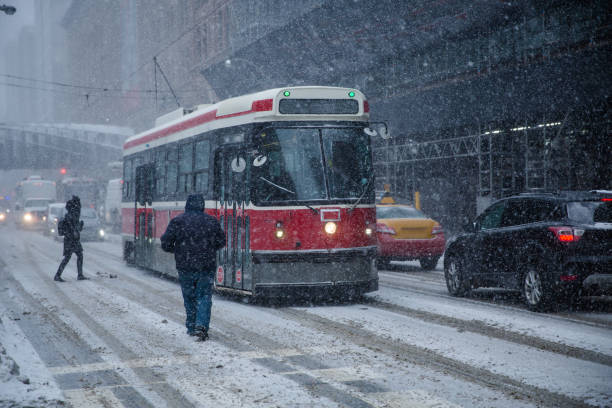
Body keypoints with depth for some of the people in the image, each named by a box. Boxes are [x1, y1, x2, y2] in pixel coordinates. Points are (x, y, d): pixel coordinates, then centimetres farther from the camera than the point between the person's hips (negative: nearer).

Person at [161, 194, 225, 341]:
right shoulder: (212, 221, 0)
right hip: (206, 268, 0)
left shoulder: (177, 222, -4)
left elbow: (165, 244, -4)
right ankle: (201, 326, -13)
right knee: (204, 297, 4)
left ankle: (192, 327, 21)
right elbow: (221, 242, 7)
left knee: (189, 297, 15)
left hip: (185, 268, 0)